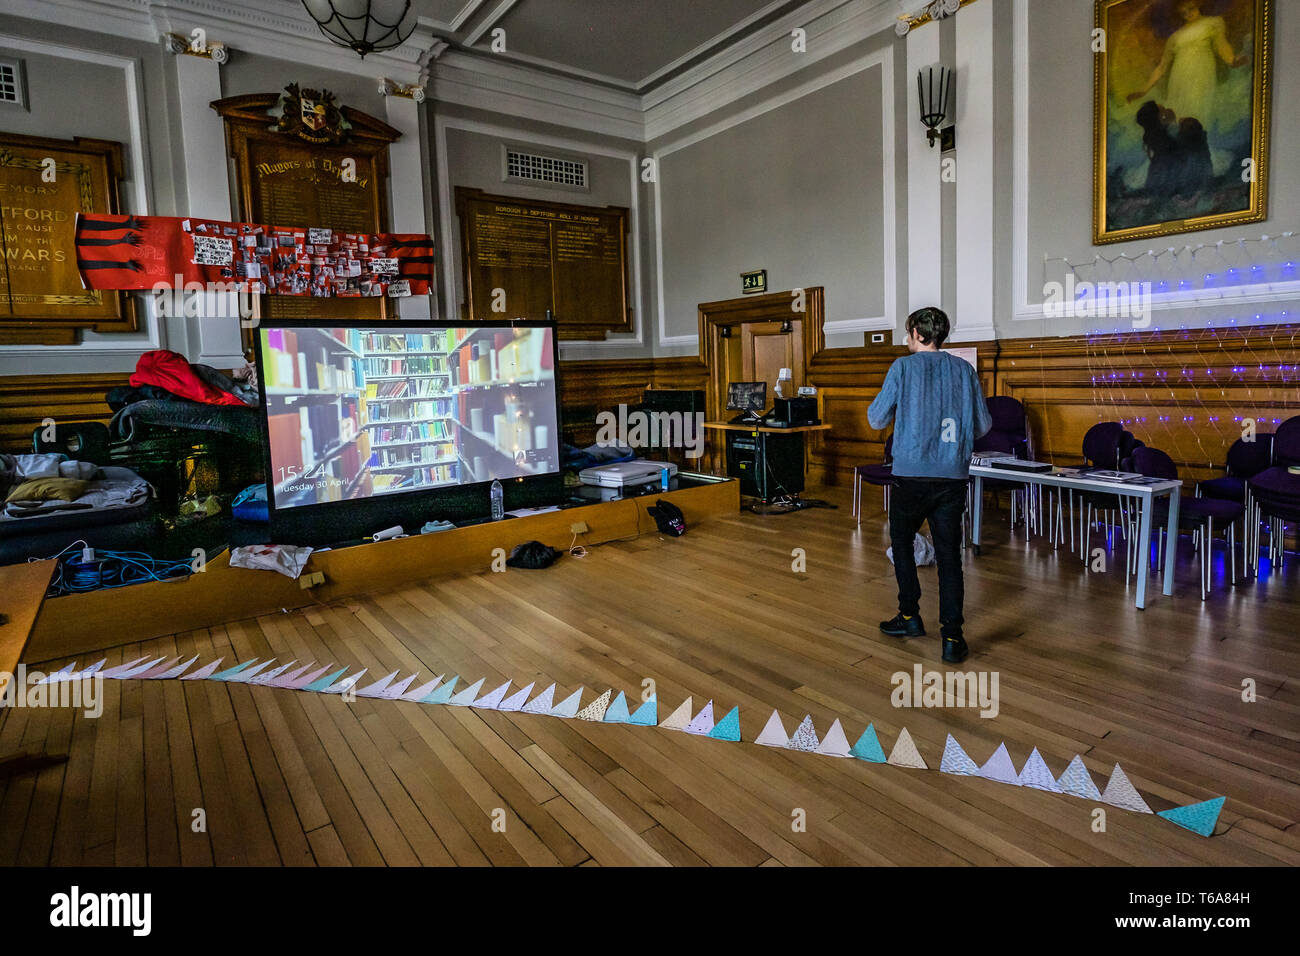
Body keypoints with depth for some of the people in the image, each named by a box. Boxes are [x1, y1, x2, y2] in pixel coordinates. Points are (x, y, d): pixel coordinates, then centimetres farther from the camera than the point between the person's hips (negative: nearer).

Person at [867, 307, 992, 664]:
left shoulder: (904, 367, -4)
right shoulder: (964, 369, 6)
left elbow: (877, 419, 0)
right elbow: (984, 424, 9)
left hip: (911, 472, -3)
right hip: (953, 475, 3)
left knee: (902, 542, 17)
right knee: (949, 554, 6)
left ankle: (910, 616, 23)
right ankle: (952, 637, 4)